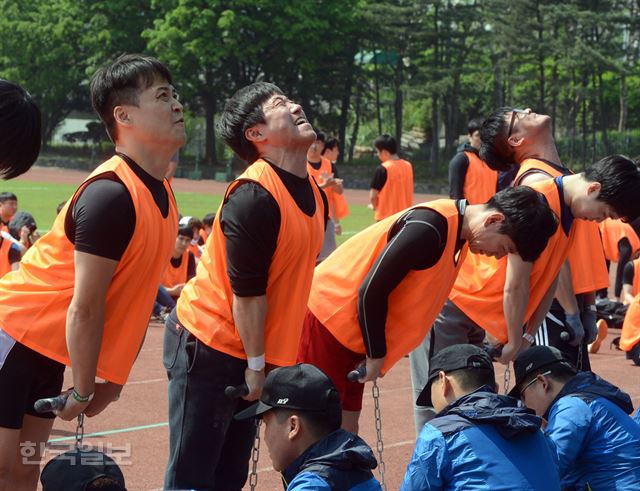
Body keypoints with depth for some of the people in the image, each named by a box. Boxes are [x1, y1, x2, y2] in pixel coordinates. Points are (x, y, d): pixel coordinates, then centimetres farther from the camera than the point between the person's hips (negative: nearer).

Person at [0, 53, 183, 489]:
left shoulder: (162, 196, 6)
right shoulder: (111, 195, -22)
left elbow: (137, 297, 9)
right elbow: (85, 308, -20)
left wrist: (112, 382, 9)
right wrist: (83, 390, -13)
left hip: (48, 354, 8)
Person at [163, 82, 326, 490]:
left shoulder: (315, 193, 7)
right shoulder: (254, 196, -20)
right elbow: (246, 293, -19)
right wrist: (256, 365, -14)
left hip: (251, 352, 8)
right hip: (208, 344, -8)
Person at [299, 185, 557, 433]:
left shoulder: (456, 232, 6)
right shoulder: (431, 228, -24)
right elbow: (371, 291, -23)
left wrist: (378, 354, 10)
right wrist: (377, 356, -12)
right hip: (328, 317, -9)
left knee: (346, 429, 7)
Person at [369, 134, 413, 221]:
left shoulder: (383, 169, -14)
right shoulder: (408, 166, 4)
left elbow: (373, 196, -11)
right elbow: (408, 192, 11)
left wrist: (374, 205, 8)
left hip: (386, 215, -6)